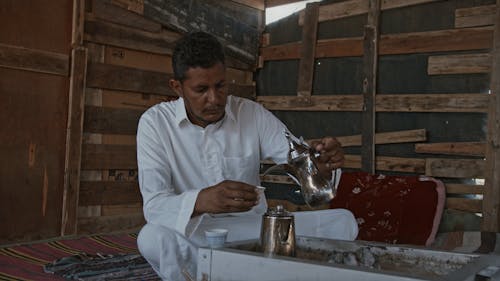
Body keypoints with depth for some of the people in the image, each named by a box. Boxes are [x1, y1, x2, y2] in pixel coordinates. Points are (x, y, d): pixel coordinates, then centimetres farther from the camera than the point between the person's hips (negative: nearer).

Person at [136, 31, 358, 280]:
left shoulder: (253, 114, -2)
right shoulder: (155, 123, -9)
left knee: (342, 222, -12)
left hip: (254, 228, 3)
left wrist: (323, 164, -32)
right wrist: (202, 201, -41)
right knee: (153, 238, -37)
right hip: (192, 236, -2)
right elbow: (153, 206, -19)